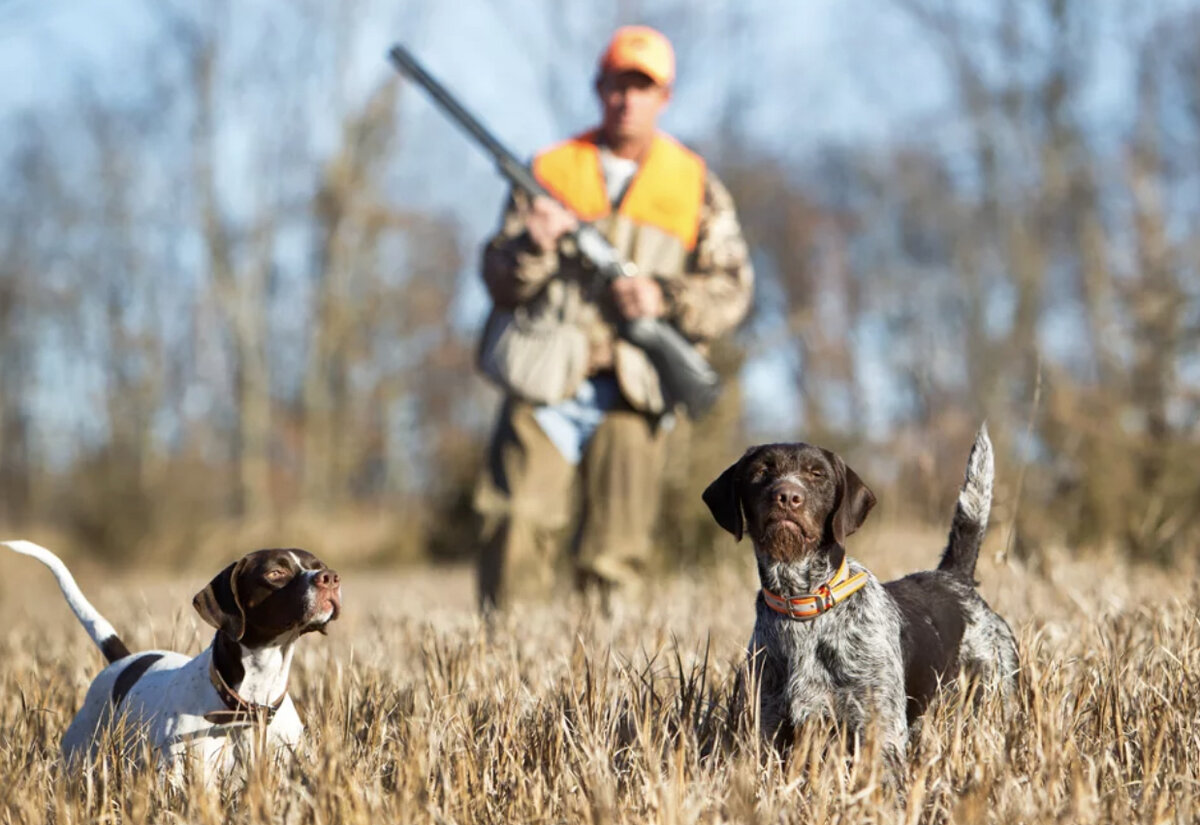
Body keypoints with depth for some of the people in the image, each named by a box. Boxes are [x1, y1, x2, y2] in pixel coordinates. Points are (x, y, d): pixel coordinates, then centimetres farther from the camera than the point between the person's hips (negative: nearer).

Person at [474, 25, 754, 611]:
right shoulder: (550, 171, 11)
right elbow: (500, 282, 7)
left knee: (614, 561, 0)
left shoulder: (696, 185, 12)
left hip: (631, 392, 0)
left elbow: (732, 292, 7)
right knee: (516, 530, -13)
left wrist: (665, 298, -11)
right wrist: (534, 246, -15)